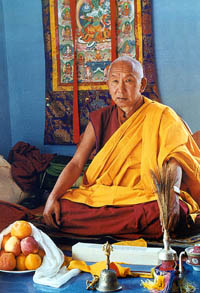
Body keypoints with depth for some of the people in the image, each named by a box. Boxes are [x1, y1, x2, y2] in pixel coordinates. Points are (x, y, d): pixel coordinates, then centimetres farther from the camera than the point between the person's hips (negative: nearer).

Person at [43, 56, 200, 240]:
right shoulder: (100, 119, 11)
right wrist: (53, 197, -11)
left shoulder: (161, 116, 0)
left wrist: (171, 192, -35)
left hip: (144, 198, -3)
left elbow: (174, 159, -14)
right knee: (60, 209, -23)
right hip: (100, 195, 4)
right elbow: (76, 163, 5)